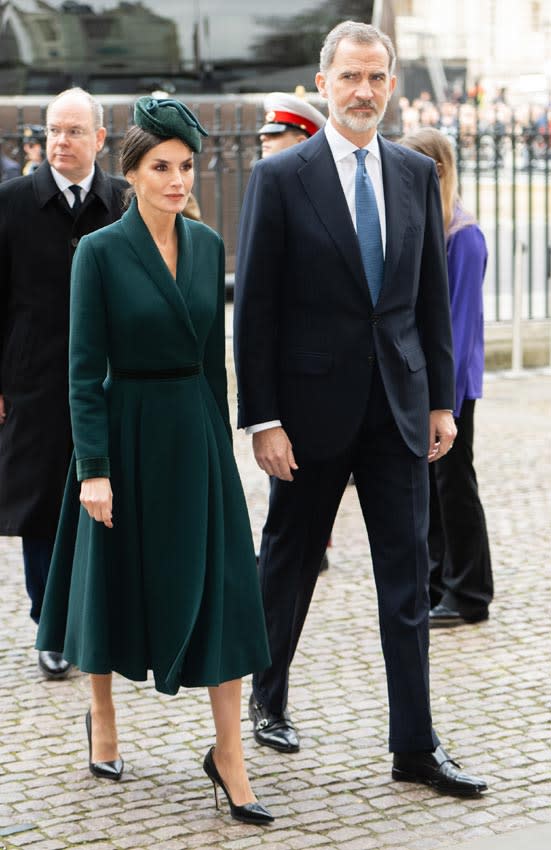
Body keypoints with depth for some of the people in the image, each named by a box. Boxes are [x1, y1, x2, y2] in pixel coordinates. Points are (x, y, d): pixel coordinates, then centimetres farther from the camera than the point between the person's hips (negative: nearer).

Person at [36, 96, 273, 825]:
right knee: (114, 580, 12)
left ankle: (228, 753, 6)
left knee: (220, 590, -1)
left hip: (197, 433, 4)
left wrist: (219, 435, 13)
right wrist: (93, 469, -15)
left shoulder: (208, 245, 5)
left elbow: (213, 353, 12)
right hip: (127, 432, -4)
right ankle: (102, 720, 35)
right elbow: (85, 369, -11)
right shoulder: (100, 252, -9)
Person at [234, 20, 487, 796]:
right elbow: (255, 309, -8)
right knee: (291, 560, 13)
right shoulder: (280, 178, -7)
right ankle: (269, 701, 35)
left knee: (408, 574, 2)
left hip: (398, 405, 3)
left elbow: (433, 294, 10)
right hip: (314, 404, -3)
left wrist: (442, 399, 5)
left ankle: (415, 746, 8)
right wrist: (262, 420, -12)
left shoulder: (416, 174, 6)